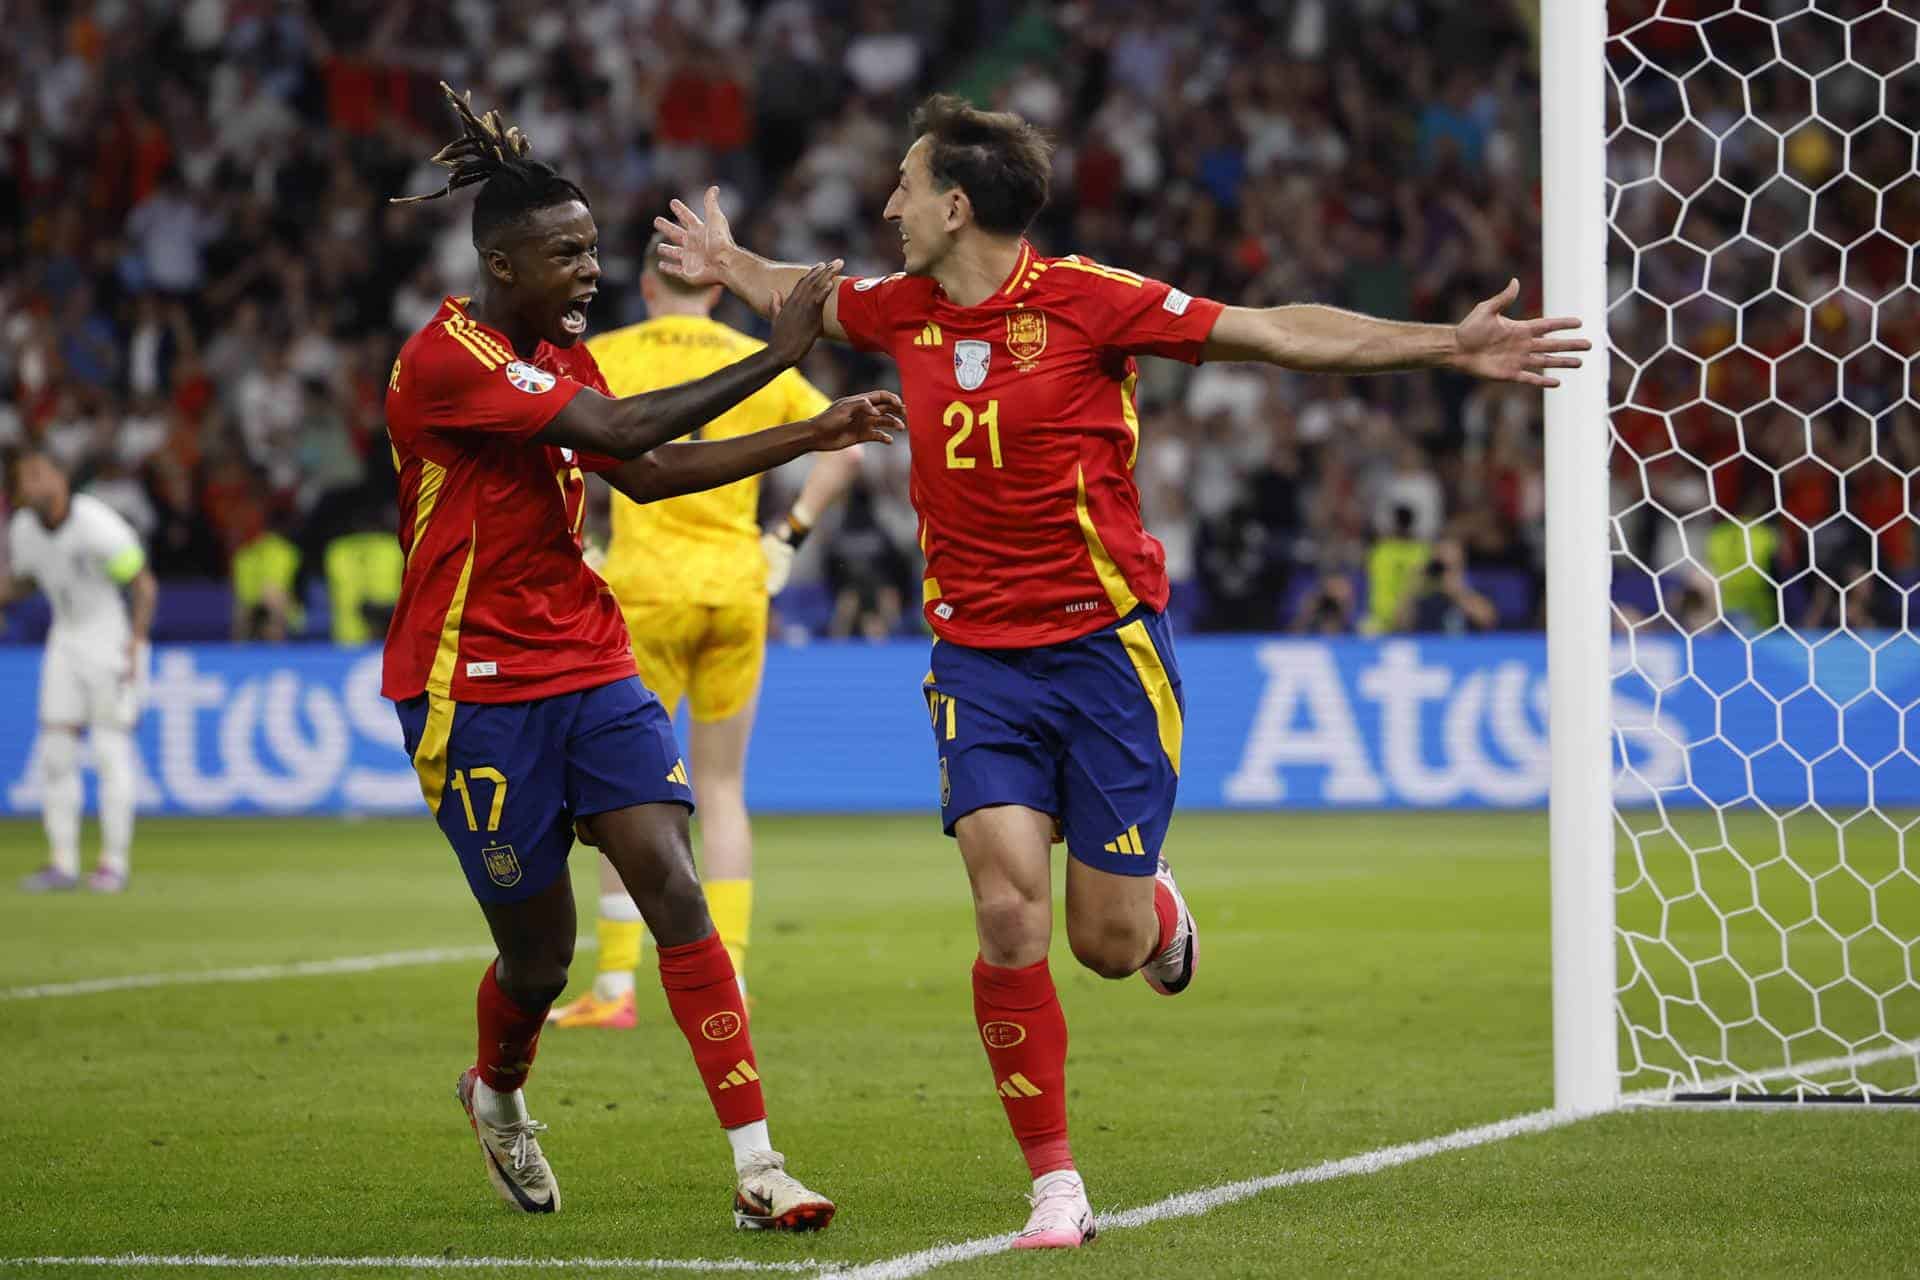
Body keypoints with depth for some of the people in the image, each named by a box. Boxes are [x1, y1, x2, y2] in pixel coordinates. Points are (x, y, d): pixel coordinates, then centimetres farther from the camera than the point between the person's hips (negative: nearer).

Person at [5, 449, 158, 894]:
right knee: (55, 752, 1)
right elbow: (22, 583, 15)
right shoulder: (22, 529, -3)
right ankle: (62, 863, 6)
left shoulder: (99, 526, -23)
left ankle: (114, 863, 0)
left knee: (111, 750, -7)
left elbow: (145, 585, -20)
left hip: (115, 639, -6)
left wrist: (135, 645, -30)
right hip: (66, 644, 6)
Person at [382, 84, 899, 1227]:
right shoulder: (447, 358, -18)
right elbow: (623, 428, -27)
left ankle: (758, 1168, -15)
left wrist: (810, 437, 12)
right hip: (475, 689, -7)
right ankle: (497, 1094, 39)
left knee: (677, 894, -10)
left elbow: (646, 472, 20)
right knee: (540, 951, 3)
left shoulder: (557, 356, 10)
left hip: (592, 670, 7)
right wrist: (776, 356, -25)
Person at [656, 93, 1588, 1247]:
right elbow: (814, 299, 30)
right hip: (980, 659, 3)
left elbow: (1282, 333, -10)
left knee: (1110, 941, -1)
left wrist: (1448, 347, -15)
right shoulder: (902, 311, 5)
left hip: (1106, 643, -3)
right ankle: (1057, 1188, -4)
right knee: (1010, 915, -13)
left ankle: (1158, 910, 39)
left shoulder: (1087, 300, -10)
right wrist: (730, 265, 44)